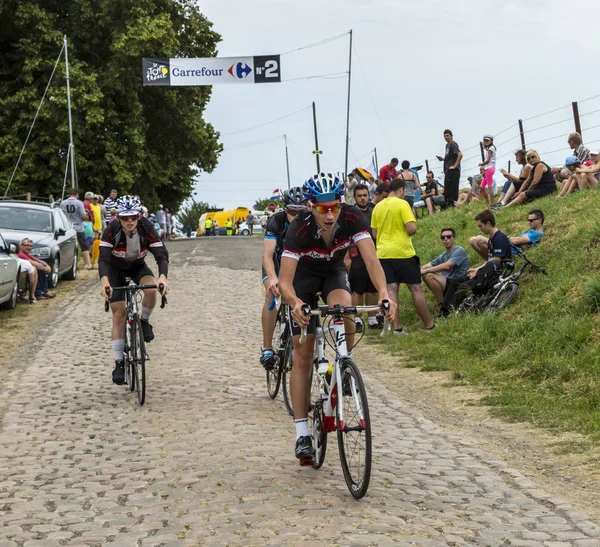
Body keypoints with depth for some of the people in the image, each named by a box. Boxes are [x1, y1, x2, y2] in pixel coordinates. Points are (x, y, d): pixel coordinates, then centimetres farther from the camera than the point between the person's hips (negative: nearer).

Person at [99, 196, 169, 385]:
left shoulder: (147, 229, -26)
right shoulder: (112, 231, -29)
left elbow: (162, 255, -33)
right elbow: (103, 258, -36)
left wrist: (162, 278, -52)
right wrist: (104, 282, -55)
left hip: (138, 267, 1)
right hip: (115, 270, -1)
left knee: (151, 289, -32)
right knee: (119, 313, -11)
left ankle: (144, 322, -2)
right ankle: (119, 363, -5)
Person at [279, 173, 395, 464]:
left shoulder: (352, 218, -30)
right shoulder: (299, 229, -35)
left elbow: (371, 258, -38)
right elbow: (285, 281, -39)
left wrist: (383, 293, -56)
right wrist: (295, 303, -60)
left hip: (334, 272, 1)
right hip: (304, 276, -1)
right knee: (302, 356, -7)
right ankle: (302, 434, -2)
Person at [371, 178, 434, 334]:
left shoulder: (378, 207, 10)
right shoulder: (402, 204, -9)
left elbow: (374, 234, 14)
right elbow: (411, 229, -15)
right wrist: (414, 223, 5)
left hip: (383, 253, 5)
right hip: (403, 252, -5)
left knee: (391, 289, 2)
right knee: (416, 288, 3)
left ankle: (396, 327, -5)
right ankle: (428, 325, 8)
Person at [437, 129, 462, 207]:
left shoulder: (453, 144, -9)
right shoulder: (447, 145, 19)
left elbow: (460, 155, -22)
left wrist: (455, 166, -20)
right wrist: (443, 159, 11)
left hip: (453, 170, -10)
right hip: (448, 171, 10)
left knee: (453, 188, -9)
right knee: (447, 189, 11)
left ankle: (452, 204, -7)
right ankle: (448, 205, 16)